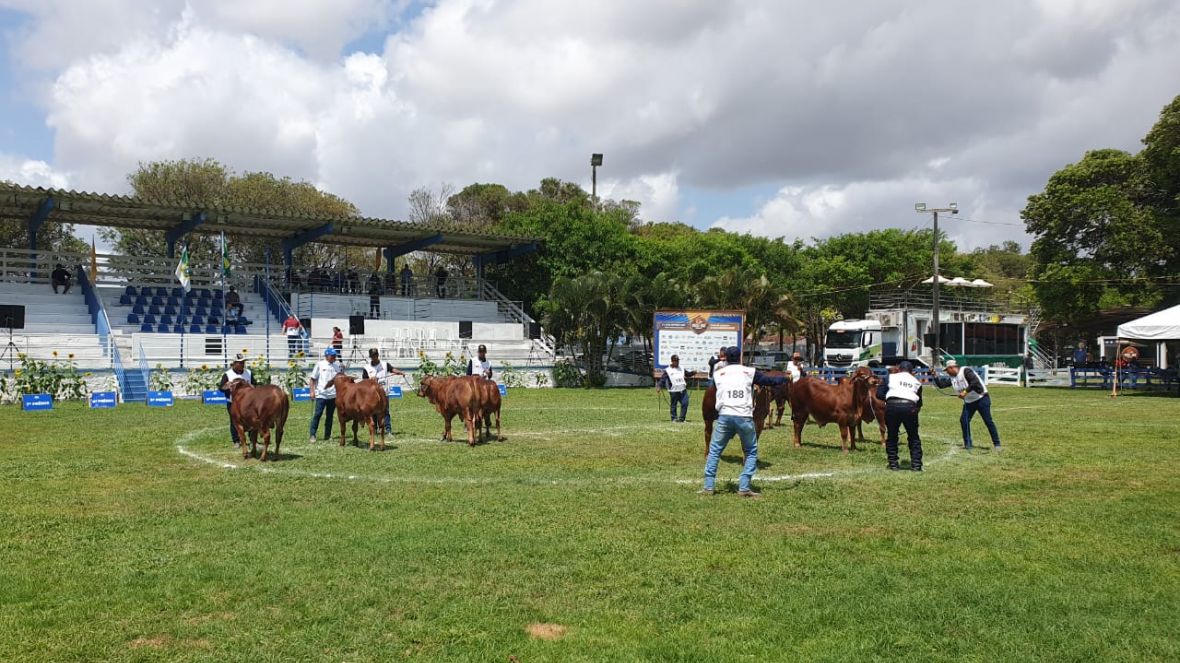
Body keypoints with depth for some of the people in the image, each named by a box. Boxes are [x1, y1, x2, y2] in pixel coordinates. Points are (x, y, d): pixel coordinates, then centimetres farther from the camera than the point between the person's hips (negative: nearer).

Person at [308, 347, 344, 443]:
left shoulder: (338, 365, 7)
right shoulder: (320, 364, 0)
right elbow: (312, 378, 2)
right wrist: (312, 391, -4)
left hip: (333, 394, 3)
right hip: (321, 394, -3)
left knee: (330, 415, 9)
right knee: (317, 414, -6)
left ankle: (327, 435, 18)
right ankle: (312, 435, -2)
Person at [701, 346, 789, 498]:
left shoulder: (718, 373, 12)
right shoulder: (749, 372, 8)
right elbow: (769, 381, 15)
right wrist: (785, 379, 34)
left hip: (724, 417, 1)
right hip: (744, 418, -1)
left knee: (714, 451, 12)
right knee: (751, 453, 15)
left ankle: (708, 487, 8)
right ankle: (744, 487, 6)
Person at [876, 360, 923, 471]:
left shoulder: (890, 377, 16)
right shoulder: (916, 382, 24)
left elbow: (879, 394, 9)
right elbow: (919, 402, 23)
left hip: (892, 407, -1)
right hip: (910, 407, 1)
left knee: (891, 436, 14)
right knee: (913, 437, 16)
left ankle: (893, 463, 15)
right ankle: (916, 464, 12)